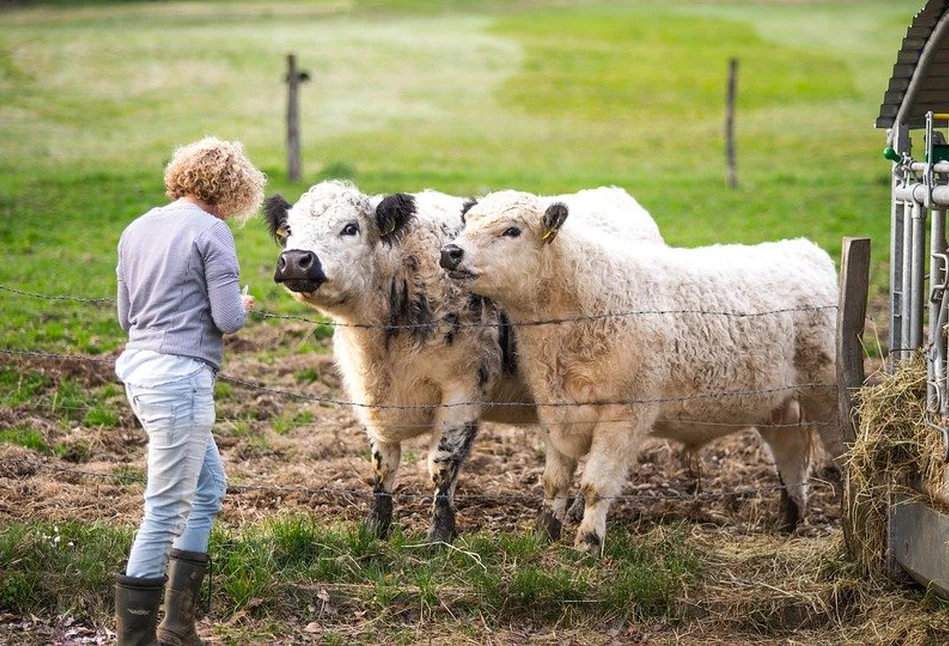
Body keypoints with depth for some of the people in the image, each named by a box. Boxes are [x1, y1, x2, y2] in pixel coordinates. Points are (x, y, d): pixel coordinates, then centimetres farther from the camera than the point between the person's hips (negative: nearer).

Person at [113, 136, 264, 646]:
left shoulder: (137, 230, 14)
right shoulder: (211, 232, -10)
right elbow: (228, 319, -13)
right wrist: (242, 306, 8)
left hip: (139, 368, 9)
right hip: (181, 375, -9)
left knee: (208, 487, 18)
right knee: (167, 507, -2)